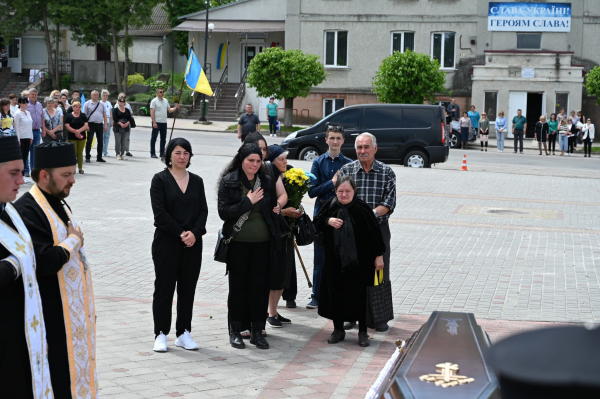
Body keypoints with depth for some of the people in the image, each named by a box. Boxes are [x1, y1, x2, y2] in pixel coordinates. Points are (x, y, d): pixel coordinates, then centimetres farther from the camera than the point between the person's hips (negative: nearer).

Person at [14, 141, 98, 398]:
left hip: (74, 315, 10)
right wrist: (72, 242, -14)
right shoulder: (28, 211, -19)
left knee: (76, 373, 15)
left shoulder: (60, 205, 12)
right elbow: (44, 260, -29)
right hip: (51, 319, -10)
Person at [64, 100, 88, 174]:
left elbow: (86, 125, 0)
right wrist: (75, 131, -17)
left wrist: (79, 130, -16)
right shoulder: (69, 116, 2)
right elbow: (67, 126, -6)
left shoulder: (83, 115, 8)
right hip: (72, 137, -2)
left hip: (82, 137, 2)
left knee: (80, 153, 5)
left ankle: (80, 168, 9)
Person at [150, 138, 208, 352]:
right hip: (166, 241, -4)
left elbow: (203, 210, 5)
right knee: (164, 287, 1)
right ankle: (161, 334, 7)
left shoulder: (196, 181, 10)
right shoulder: (160, 179, -3)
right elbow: (159, 212, -10)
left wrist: (194, 232, -12)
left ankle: (184, 333, 15)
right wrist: (180, 233, -15)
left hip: (193, 242, 4)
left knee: (188, 288, 7)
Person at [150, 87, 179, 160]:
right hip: (157, 122, -7)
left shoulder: (165, 100, 13)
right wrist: (154, 122, -18)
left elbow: (169, 110, 17)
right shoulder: (154, 101, -7)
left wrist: (175, 108, -2)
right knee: (154, 138, -1)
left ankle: (162, 153, 17)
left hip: (164, 122, 7)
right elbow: (152, 113, -12)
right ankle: (152, 153, 4)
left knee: (163, 139, 10)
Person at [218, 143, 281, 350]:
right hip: (238, 242, -2)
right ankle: (235, 331, 15)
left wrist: (276, 209, 1)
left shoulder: (267, 181, 7)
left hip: (263, 242, 3)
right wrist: (248, 201, -14)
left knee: (260, 286, 4)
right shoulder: (228, 181, -3)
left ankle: (257, 331, 13)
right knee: (238, 286, 5)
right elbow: (223, 212, -10)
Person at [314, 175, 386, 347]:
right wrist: (328, 222, -12)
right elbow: (316, 224, 9)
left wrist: (378, 255, -5)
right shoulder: (330, 206, 0)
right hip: (335, 260, 3)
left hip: (359, 261, -3)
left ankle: (363, 332, 15)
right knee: (336, 294, 8)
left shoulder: (362, 208, -9)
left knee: (359, 294, 2)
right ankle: (338, 329, 24)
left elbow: (374, 232, -5)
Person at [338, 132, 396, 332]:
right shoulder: (346, 170, 3)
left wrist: (373, 213, -22)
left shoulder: (386, 172, 2)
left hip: (379, 228, 0)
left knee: (380, 273, 4)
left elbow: (389, 202, -6)